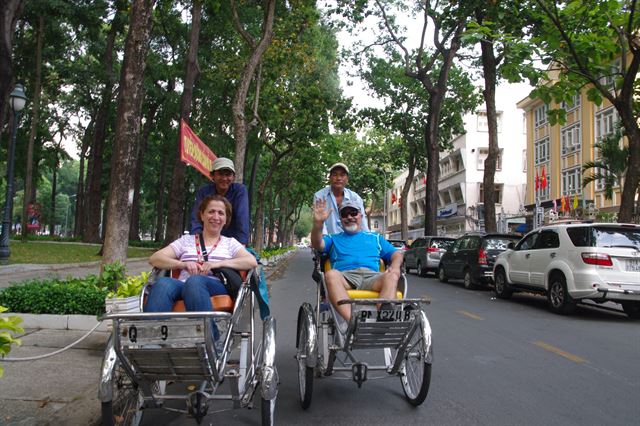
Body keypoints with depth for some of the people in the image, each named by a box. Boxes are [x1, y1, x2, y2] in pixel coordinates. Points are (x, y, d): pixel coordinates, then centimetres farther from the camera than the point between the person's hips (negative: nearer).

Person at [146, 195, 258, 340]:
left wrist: (217, 264, -7)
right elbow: (154, 259, 17)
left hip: (218, 287, -2)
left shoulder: (230, 243, 25)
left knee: (195, 281, -38)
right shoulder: (186, 240, 29)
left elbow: (252, 262, 6)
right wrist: (183, 264, -3)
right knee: (163, 283, -34)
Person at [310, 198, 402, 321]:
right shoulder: (333, 239, 29)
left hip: (372, 276, 1)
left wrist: (395, 266, 0)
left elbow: (396, 254, 25)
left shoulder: (375, 238, 33)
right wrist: (318, 223, -11)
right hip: (345, 277, -1)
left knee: (392, 277, -33)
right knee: (331, 274, -36)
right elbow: (317, 244, 8)